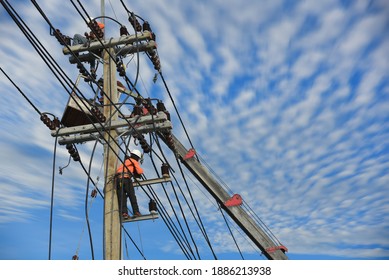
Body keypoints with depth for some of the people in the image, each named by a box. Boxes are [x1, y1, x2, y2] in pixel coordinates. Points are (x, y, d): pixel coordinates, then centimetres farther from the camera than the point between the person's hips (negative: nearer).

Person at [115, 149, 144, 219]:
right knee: (132, 196, -3)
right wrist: (141, 171, 24)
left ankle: (124, 213, -12)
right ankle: (136, 212, -8)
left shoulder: (125, 161, 34)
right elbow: (140, 171, 2)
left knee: (121, 198, -2)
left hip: (118, 178, 6)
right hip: (126, 178, -6)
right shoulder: (134, 161, 12)